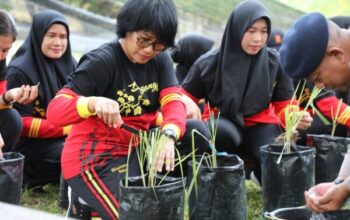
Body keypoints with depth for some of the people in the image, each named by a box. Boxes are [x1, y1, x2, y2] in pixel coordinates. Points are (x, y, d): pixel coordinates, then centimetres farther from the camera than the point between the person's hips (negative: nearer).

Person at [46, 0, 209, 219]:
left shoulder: (161, 59, 1)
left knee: (197, 132, -13)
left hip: (136, 148, 6)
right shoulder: (101, 62, -18)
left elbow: (174, 102, -14)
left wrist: (168, 137, -36)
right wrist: (93, 102, -45)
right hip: (94, 157, -6)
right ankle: (87, 201, 4)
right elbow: (54, 111, -24)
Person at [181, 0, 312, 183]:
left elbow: (283, 106, 1)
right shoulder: (209, 63, -10)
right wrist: (189, 105, -22)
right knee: (224, 133, -39)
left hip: (261, 125, 1)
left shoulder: (275, 63, -8)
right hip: (222, 123, -1)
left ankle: (257, 168, 9)